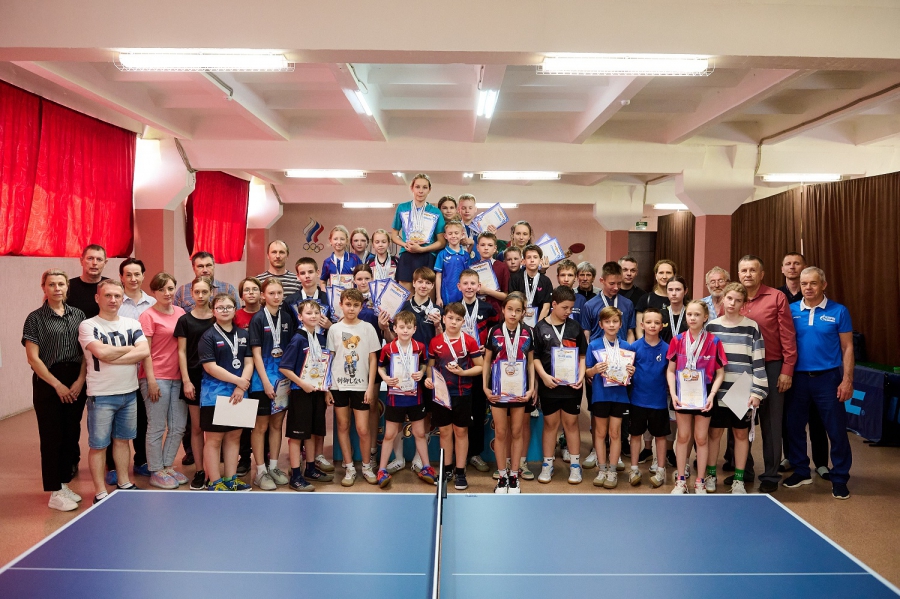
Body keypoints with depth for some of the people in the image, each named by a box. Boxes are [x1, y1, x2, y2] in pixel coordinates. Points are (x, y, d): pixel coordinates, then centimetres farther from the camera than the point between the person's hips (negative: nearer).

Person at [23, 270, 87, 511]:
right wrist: (58, 385, -10)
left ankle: (65, 484, 23)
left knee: (71, 435, 9)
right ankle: (54, 494, 7)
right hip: (48, 385, -4)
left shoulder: (78, 315, 8)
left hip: (76, 385, 4)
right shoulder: (35, 318, -3)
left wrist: (80, 381, -5)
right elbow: (33, 358, -7)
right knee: (52, 437, 0)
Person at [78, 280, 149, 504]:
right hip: (101, 395, -4)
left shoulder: (132, 324, 6)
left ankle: (124, 483, 29)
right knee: (98, 445, 4)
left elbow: (144, 351, -9)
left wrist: (112, 357, -16)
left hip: (129, 392, 4)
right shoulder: (87, 325, -5)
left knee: (122, 440, 16)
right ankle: (100, 493, 13)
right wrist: (129, 348, -7)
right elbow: (101, 352, -22)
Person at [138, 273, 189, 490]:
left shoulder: (181, 313, 9)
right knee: (157, 428, 3)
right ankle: (156, 472, 14)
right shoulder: (149, 315, -6)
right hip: (157, 378, -6)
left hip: (177, 378, 6)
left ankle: (168, 466, 25)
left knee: (178, 427, 11)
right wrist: (151, 380, -13)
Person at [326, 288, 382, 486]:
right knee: (343, 426, 8)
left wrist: (371, 387, -4)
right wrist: (326, 387, 1)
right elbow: (329, 359, 5)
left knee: (363, 429, -1)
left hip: (361, 385, -1)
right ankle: (349, 467, 20)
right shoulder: (334, 329, 2)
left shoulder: (367, 328, 0)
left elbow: (373, 359, 2)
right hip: (338, 385, 1)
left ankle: (366, 466, 19)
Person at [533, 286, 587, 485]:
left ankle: (575, 464, 19)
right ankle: (547, 464, 19)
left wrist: (581, 375, -5)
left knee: (571, 423, 9)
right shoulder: (540, 328, -1)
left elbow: (582, 355, 8)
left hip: (572, 385, 1)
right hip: (549, 385, -1)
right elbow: (535, 357, -1)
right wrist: (544, 376, -14)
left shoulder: (575, 327, 4)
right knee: (550, 424, 9)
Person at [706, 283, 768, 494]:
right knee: (714, 432, 8)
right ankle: (710, 474, 22)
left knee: (741, 433, 8)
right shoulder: (711, 326, 4)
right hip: (717, 391, 1)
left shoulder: (751, 327, -1)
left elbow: (759, 361, -2)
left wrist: (757, 391, -8)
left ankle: (738, 479, 20)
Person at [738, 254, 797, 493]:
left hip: (770, 368, -3)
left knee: (770, 423, 5)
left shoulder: (777, 297, -4)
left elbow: (787, 336, -5)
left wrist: (787, 370, -9)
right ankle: (743, 470, 26)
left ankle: (771, 475, 16)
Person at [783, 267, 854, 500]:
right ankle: (801, 471, 27)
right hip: (798, 377, 3)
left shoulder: (839, 311, -2)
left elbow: (847, 348, 0)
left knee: (836, 430, 3)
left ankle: (840, 478, 17)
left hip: (828, 377, -2)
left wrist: (847, 380, -7)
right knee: (794, 426, 10)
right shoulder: (791, 311, 3)